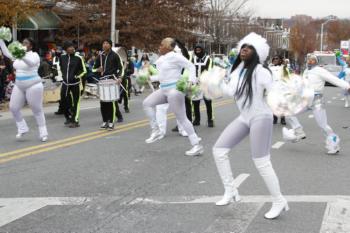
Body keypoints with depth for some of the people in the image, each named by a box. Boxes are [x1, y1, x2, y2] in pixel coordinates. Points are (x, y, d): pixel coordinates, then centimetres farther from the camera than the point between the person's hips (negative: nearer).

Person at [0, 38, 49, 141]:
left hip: (33, 85, -7)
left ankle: (43, 133, 9)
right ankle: (22, 129, 19)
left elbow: (31, 62, -32)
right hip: (19, 86, 7)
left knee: (37, 110, 0)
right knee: (13, 108, 2)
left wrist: (23, 57, -50)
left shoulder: (34, 55, -10)